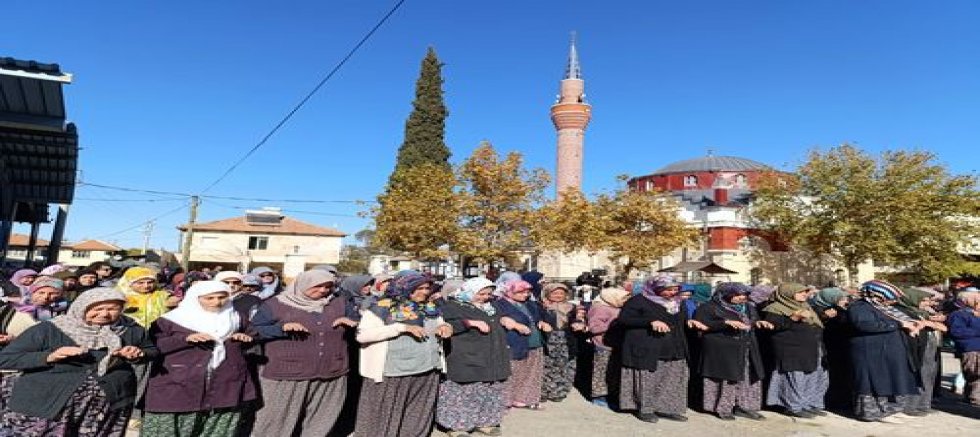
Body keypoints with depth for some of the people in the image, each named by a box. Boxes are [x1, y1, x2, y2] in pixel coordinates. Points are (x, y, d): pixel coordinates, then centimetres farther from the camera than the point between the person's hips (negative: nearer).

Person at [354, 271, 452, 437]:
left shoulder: (430, 308, 8)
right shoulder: (382, 307, -8)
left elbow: (440, 325, 23)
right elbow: (362, 335, -16)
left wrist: (445, 327, -3)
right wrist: (402, 327, -22)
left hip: (427, 374, 5)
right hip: (392, 375, -5)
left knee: (418, 420, 15)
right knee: (385, 419, 7)